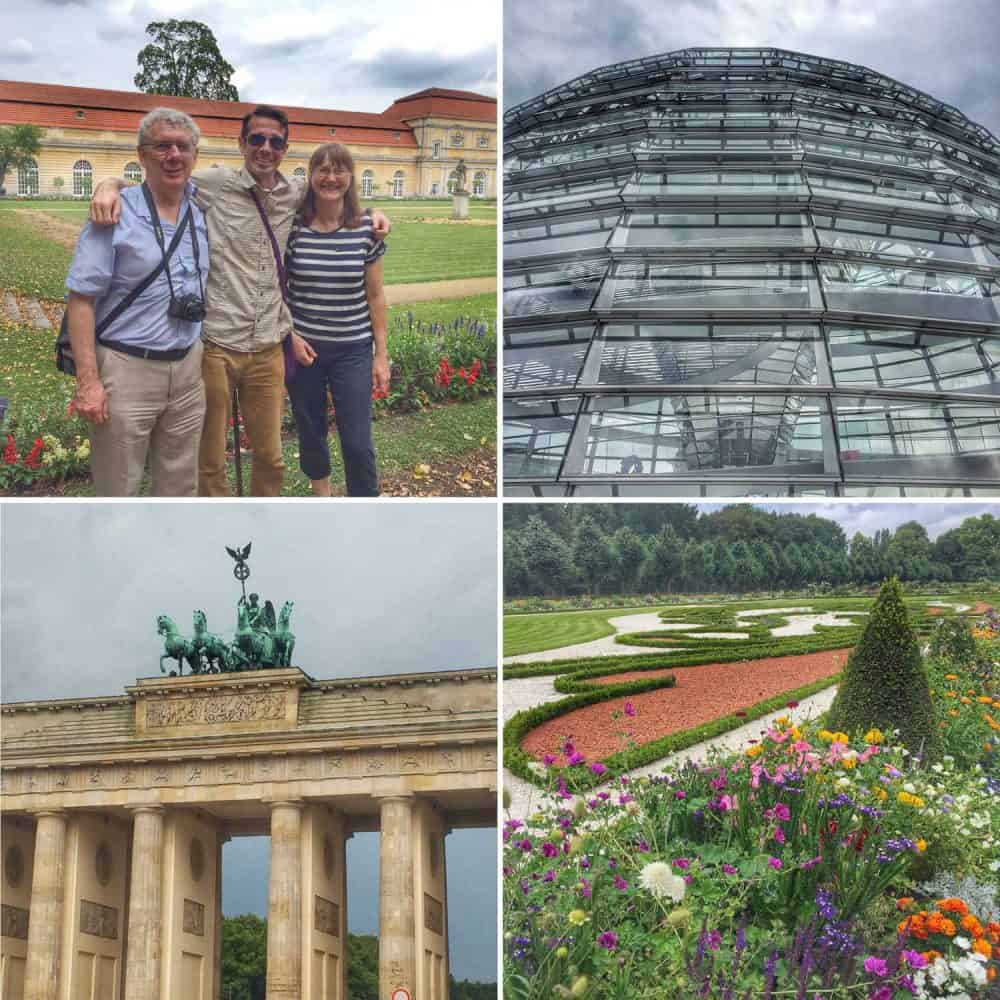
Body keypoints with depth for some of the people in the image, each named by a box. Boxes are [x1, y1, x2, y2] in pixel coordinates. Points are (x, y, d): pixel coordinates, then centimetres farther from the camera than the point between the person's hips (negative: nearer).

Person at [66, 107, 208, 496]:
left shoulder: (202, 209, 5)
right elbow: (81, 299, -12)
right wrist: (88, 381, -17)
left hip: (188, 370, 5)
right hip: (126, 370, -5)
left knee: (179, 488, 15)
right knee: (118, 493, 4)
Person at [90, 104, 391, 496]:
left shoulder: (296, 194, 6)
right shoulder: (214, 184, -7)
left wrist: (370, 213, 9)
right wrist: (110, 184, -24)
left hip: (268, 350, 4)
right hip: (215, 347, -4)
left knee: (270, 457, 15)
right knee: (211, 460, 8)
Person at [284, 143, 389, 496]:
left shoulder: (366, 229, -4)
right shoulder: (291, 227, -6)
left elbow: (375, 296, 1)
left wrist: (381, 354, 1)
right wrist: (291, 335, -9)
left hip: (353, 351, 0)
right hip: (302, 347, 1)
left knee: (358, 442, -2)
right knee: (310, 431, 14)